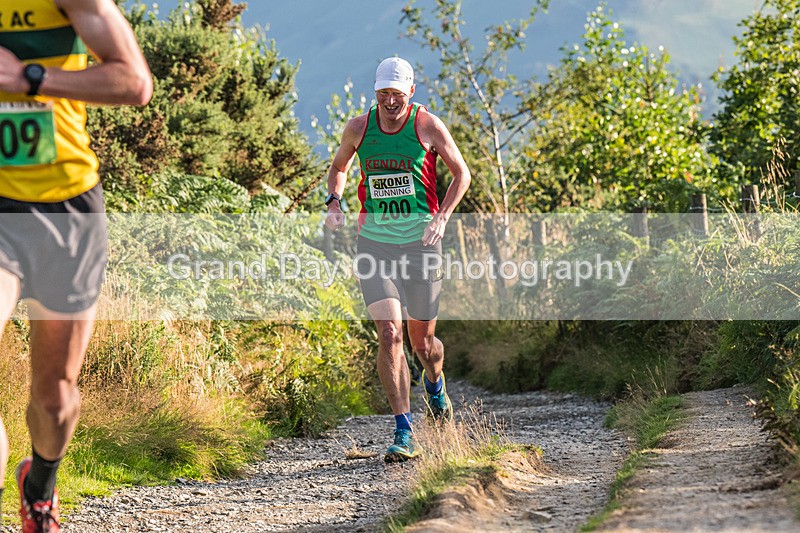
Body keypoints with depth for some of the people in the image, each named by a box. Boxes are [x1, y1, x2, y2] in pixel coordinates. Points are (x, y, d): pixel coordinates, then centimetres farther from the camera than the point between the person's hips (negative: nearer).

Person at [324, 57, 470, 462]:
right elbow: (339, 166, 20)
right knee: (389, 334, -14)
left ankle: (435, 383, 47)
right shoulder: (358, 128, 0)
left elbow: (462, 174, 5)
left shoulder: (428, 126, -5)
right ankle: (403, 433, -12)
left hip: (420, 242, 0)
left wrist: (442, 217, -9)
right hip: (374, 242, 1)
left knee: (423, 341, 9)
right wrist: (334, 201, 0)